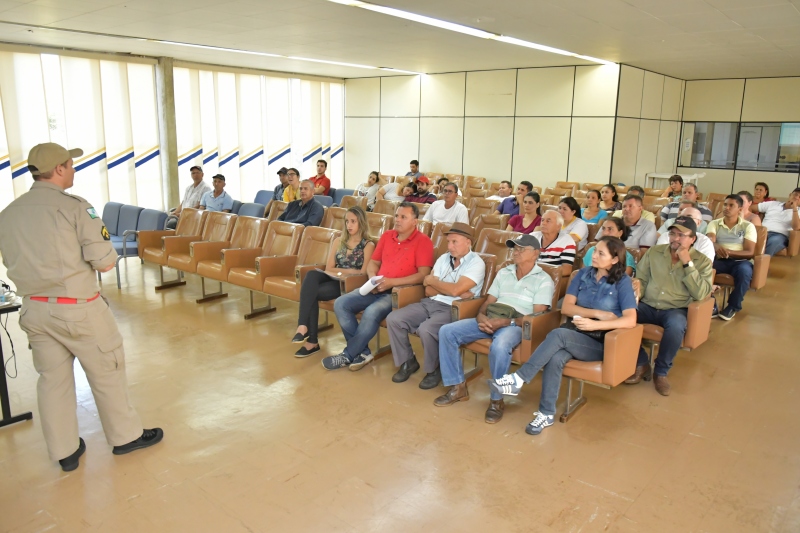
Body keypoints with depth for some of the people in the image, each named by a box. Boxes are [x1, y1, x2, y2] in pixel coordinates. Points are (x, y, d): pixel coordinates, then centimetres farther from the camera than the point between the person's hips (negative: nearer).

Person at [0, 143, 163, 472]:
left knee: (52, 378, 15)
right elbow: (105, 261, -17)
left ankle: (65, 452, 26)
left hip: (34, 309, 6)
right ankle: (125, 436, 25)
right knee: (106, 371, 11)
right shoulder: (74, 207, -15)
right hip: (77, 307, -6)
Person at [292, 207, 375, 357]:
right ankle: (303, 325, -32)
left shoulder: (368, 245, 2)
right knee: (312, 275, -30)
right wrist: (350, 270, -5)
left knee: (312, 293, -27)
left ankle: (311, 340, -21)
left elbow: (363, 273, -7)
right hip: (334, 280, 5)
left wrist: (340, 271, -6)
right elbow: (329, 268, 9)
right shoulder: (338, 241, 17)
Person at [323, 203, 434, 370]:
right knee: (341, 304, -12)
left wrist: (392, 282, -20)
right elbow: (373, 262, 19)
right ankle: (362, 352, -8)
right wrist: (373, 279, -4)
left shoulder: (423, 241, -6)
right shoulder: (386, 236, 14)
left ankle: (348, 355, -14)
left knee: (371, 312, -33)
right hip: (377, 289, 7)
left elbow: (423, 275, -15)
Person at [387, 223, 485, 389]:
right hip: (430, 303, 7)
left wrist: (432, 280, -2)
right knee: (393, 319, -10)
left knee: (426, 329, -33)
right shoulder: (443, 258, 13)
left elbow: (455, 290, -19)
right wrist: (449, 289, -9)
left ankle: (434, 370, -4)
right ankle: (408, 362, 9)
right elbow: (429, 291, 7)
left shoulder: (476, 263, -6)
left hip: (453, 309, -7)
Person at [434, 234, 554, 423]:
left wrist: (505, 322, -20)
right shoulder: (503, 273, 18)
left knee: (499, 346, -40)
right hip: (490, 321, 6)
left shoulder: (543, 279, 0)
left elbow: (537, 317, -10)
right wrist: (481, 317, -8)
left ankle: (496, 400, -17)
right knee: (447, 331, -12)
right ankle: (458, 387, -3)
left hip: (516, 325, -6)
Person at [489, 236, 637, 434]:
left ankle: (518, 379, -30)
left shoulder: (622, 282, -5)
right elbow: (566, 307, -1)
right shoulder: (583, 273, 8)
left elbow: (630, 321, -16)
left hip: (601, 343, -3)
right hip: (575, 336, 4)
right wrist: (598, 313, -14)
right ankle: (547, 413, -21)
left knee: (557, 334, -33)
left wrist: (595, 324, -27)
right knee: (555, 358, -31)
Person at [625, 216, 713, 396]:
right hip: (647, 306, 2)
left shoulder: (702, 262, 3)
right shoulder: (654, 252, 10)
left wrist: (688, 263, -14)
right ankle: (641, 364, -7)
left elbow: (700, 294, -10)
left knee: (676, 326, -38)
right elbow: (640, 279, 10)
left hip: (675, 310, -2)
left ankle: (661, 371, -11)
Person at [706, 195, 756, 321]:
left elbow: (749, 253, -4)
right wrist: (716, 247, -33)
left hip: (740, 261, -1)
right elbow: (709, 242, -8)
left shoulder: (748, 226, 6)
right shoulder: (714, 224, 11)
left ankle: (733, 306, -13)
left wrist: (728, 252, -21)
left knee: (744, 271, -37)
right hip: (719, 261, 1)